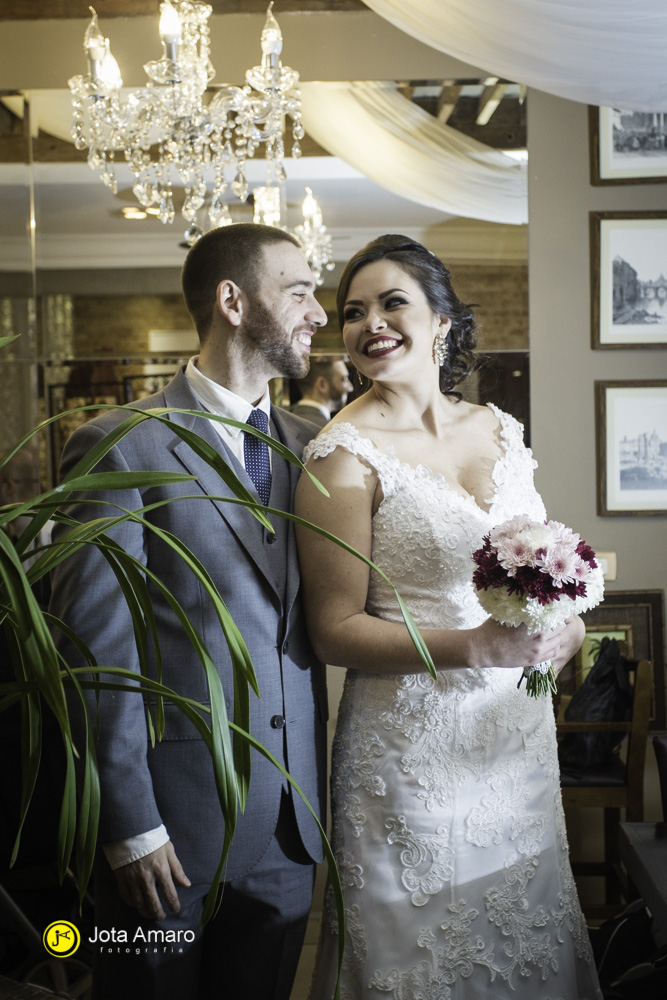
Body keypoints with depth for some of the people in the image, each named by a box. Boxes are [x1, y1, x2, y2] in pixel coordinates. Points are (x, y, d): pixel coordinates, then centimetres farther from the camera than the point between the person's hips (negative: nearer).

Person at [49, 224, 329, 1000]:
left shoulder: (309, 446, 8)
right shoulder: (120, 446, -10)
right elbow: (95, 647, -12)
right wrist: (130, 825, -13)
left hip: (289, 820, 5)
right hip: (171, 821, -5)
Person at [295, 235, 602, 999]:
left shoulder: (500, 429, 5)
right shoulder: (345, 453, -12)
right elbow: (335, 630, -14)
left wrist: (563, 622, -4)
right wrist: (474, 648, -23)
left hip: (519, 728, 6)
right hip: (415, 741, -5)